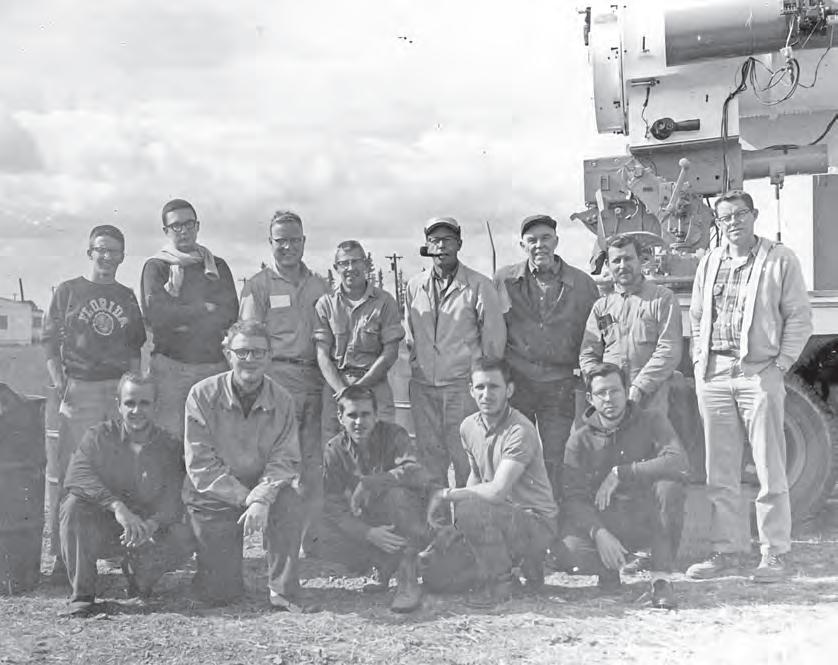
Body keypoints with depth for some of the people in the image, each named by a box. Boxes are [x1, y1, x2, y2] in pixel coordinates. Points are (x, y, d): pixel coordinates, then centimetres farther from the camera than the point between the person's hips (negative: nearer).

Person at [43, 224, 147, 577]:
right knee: (69, 469, -7)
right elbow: (50, 339, 6)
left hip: (120, 387, 2)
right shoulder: (67, 291, 9)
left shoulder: (126, 296, 16)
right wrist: (58, 379, -6)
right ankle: (64, 552, -4)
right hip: (78, 388, -2)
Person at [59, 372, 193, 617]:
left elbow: (174, 498, -13)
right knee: (74, 505, -30)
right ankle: (82, 593, -17)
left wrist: (152, 523, -36)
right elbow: (76, 475, -25)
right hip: (99, 529, -1)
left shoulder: (168, 446, -2)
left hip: (148, 531, 1)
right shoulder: (98, 436, -5)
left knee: (183, 537, -26)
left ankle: (139, 576, 9)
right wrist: (117, 506, -39)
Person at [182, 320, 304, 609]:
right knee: (217, 593, -8)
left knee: (288, 498, -33)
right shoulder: (202, 395, -13)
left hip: (262, 490, 2)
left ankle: (283, 589, -19)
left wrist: (261, 498, -29)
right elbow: (200, 465, -15)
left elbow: (285, 460, -9)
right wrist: (245, 498, -23)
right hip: (213, 498, -2)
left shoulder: (282, 400, -5)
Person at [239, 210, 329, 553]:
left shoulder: (319, 286, 18)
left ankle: (308, 536, 12)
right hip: (276, 379, -5)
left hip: (314, 381, 5)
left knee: (313, 462, 5)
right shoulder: (258, 286, 4)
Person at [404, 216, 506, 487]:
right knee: (429, 456, 9)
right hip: (423, 386, 4)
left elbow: (494, 336, 0)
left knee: (465, 458, -3)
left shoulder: (479, 286, -3)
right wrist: (418, 367, 14)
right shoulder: (414, 286, 9)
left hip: (463, 385, -4)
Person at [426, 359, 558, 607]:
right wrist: (454, 526, 2)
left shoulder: (520, 431, -22)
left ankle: (499, 581, -8)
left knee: (470, 507, -32)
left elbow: (497, 491, -29)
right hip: (500, 516, 8)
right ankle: (521, 562, 16)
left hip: (537, 521, -7)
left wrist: (446, 494, -18)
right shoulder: (469, 426, 3)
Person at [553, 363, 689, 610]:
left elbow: (679, 463, -22)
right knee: (564, 550, -30)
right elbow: (573, 499, -9)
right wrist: (599, 533, -28)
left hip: (648, 521, 0)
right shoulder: (580, 440, 0)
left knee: (669, 486, -32)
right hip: (601, 522, 0)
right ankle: (610, 570, 6)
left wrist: (620, 473, -23)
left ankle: (661, 578, -21)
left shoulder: (651, 422, -2)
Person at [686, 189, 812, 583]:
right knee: (719, 473, 7)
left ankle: (774, 554, 6)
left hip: (759, 373, -4)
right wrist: (699, 361, 8)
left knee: (770, 471, -1)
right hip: (713, 374, 4)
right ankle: (724, 551, 15)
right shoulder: (709, 263, 15)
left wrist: (781, 363, -8)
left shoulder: (781, 260, 2)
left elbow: (799, 317, -1)